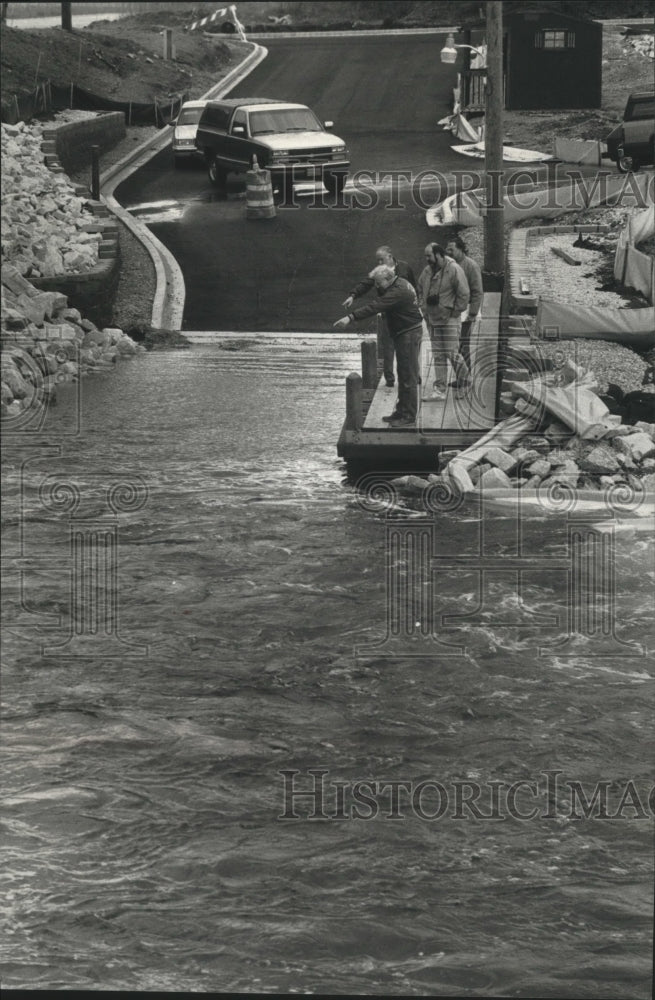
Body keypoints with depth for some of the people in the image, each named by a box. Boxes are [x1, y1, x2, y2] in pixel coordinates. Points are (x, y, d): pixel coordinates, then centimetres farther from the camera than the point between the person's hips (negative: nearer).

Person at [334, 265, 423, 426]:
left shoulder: (398, 292, -24)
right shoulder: (397, 285, 9)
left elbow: (375, 307, -33)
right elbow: (376, 303, 14)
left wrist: (350, 318, -37)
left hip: (409, 333, -11)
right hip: (403, 333, 11)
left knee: (408, 376, -6)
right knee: (403, 375, 16)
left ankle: (409, 416, -3)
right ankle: (402, 411, 23)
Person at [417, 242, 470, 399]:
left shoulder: (454, 270, -14)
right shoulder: (427, 271, 6)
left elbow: (463, 295, -13)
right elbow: (421, 292, 20)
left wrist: (454, 312, -11)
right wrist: (424, 310, 9)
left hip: (450, 320, -6)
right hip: (433, 320, 6)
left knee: (452, 353, -5)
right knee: (438, 356, 9)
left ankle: (465, 379, 16)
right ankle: (440, 390, 17)